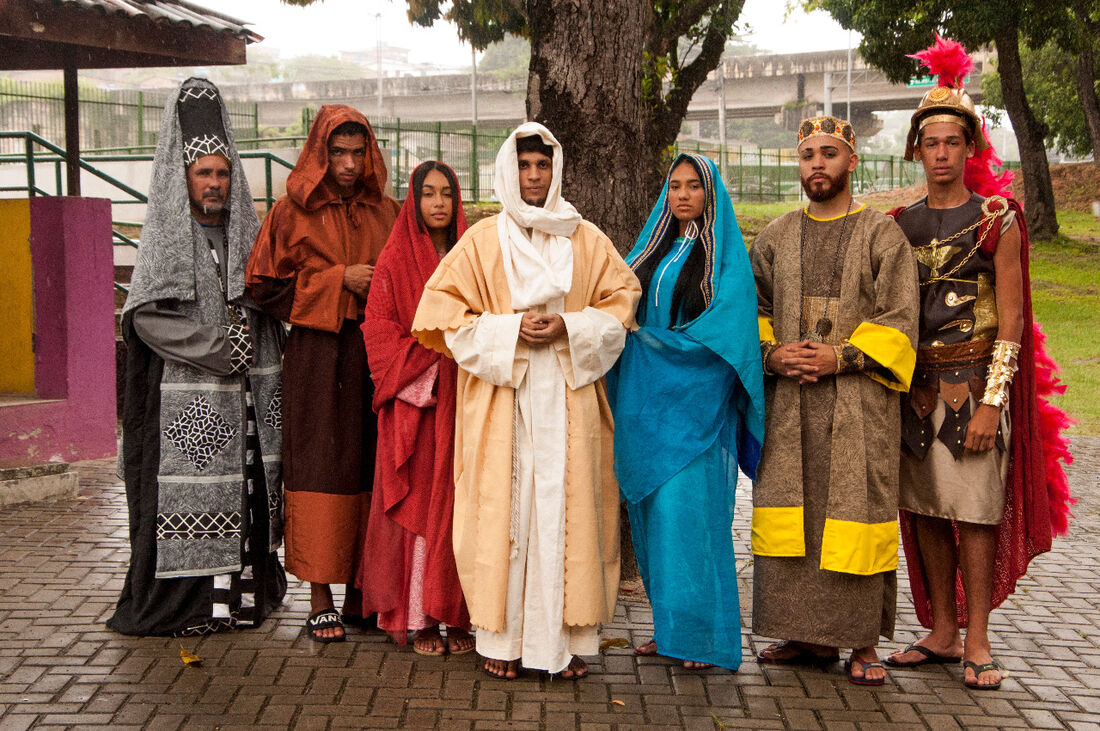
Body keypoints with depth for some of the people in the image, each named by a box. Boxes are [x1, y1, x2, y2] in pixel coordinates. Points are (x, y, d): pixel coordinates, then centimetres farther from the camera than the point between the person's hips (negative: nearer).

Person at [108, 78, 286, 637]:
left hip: (249, 395, 5)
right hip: (187, 399, -4)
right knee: (191, 492, -5)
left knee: (248, 492, 4)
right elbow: (146, 316, -10)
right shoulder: (163, 240, -1)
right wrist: (219, 350, -13)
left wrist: (249, 350, 2)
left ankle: (246, 592, 12)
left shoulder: (248, 231, 12)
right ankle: (184, 604, 3)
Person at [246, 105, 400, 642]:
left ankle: (360, 589, 14)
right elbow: (264, 286, -3)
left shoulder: (386, 213, 13)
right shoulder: (294, 212, 2)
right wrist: (338, 281, -8)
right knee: (319, 470, -4)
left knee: (370, 469, 4)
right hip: (317, 359, -3)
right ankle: (320, 599, 2)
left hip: (374, 357, 4)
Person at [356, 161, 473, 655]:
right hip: (414, 402, -2)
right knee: (417, 503, -3)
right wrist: (424, 366, -11)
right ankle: (418, 618, 3)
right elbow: (378, 330, -1)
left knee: (458, 502, 2)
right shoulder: (394, 261, 4)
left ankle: (457, 614, 8)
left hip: (463, 401, 3)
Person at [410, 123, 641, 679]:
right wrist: (508, 330, -10)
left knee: (566, 507, 0)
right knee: (503, 507, -3)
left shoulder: (585, 240, 10)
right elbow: (440, 308, 2)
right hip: (502, 397, -1)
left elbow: (622, 296, 11)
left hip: (568, 396, 1)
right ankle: (502, 638, 6)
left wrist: (569, 327, -6)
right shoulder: (482, 240, 5)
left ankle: (567, 638, 7)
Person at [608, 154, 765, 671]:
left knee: (690, 511, -8)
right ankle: (669, 625, 15)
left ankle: (702, 631, 0)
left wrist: (647, 338, -8)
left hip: (695, 402, -6)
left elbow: (723, 329, -12)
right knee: (653, 513, 7)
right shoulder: (653, 250, 16)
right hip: (647, 401, 6)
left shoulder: (725, 256, -3)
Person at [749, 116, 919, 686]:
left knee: (854, 517, -4)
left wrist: (841, 357, -14)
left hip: (859, 403, -4)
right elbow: (753, 309, 16)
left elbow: (899, 320, -3)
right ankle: (807, 634, 14)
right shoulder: (775, 237, 14)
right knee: (786, 515, 3)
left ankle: (863, 643, 5)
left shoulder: (882, 234, 2)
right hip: (787, 401, 4)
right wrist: (771, 352, -4)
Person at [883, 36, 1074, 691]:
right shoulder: (900, 223, 10)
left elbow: (1011, 317, -7)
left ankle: (976, 642, 5)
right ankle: (942, 632, 18)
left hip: (975, 381, -4)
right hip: (917, 383, 5)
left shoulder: (996, 218, -3)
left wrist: (992, 400, -14)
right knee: (926, 511, 7)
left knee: (974, 514, -4)